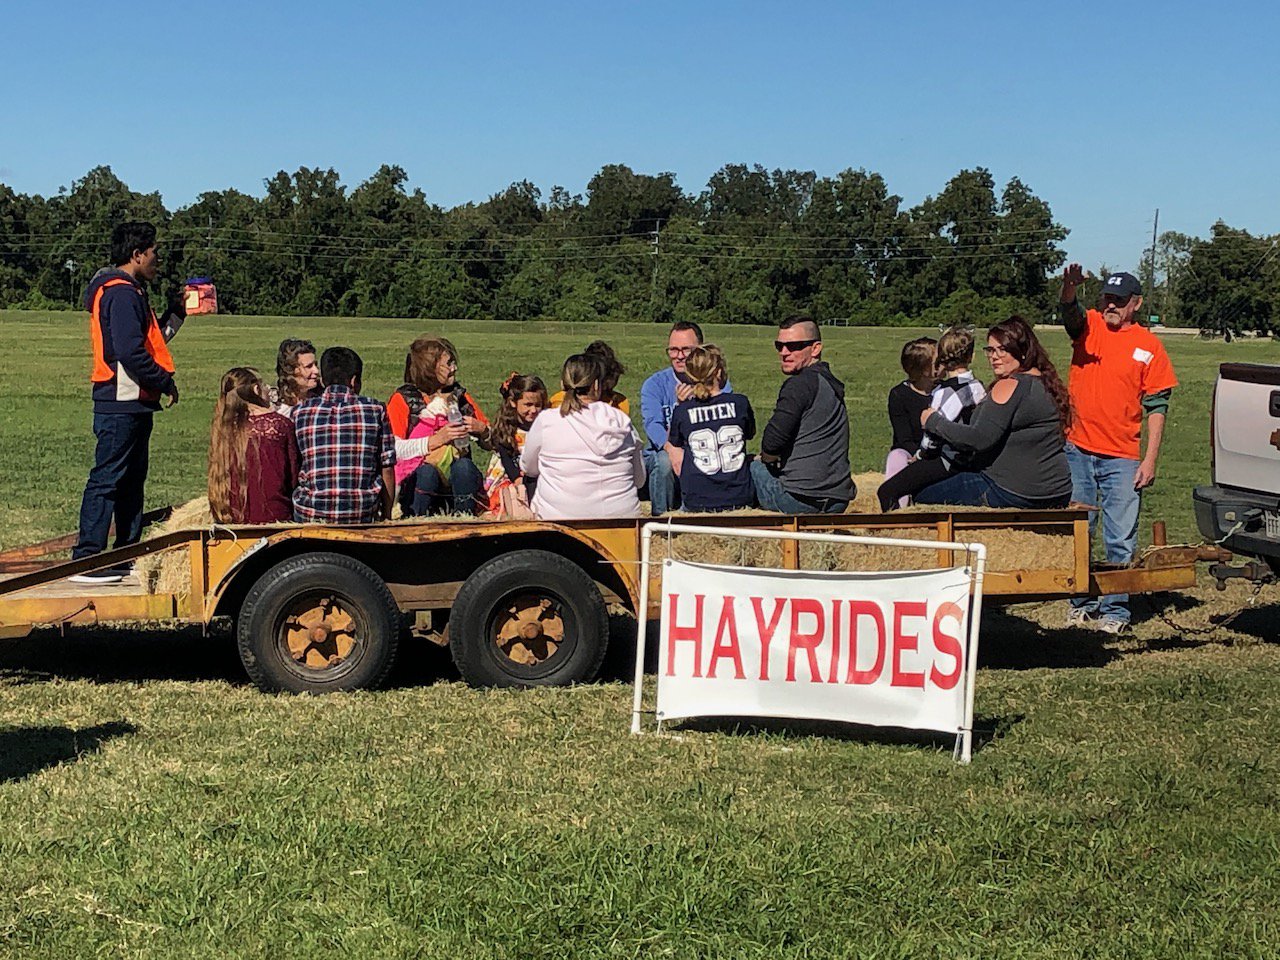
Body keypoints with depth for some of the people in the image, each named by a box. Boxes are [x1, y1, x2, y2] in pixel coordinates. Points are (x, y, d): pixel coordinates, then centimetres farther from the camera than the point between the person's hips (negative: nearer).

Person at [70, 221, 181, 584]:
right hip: (121, 404, -11)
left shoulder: (128, 291, 20)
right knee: (107, 479, -8)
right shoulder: (121, 293, -14)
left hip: (131, 404, 11)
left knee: (131, 481, 14)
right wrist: (166, 382, -12)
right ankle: (87, 560, -6)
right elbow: (130, 352, -22)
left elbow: (146, 339, 17)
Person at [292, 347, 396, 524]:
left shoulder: (300, 412, 4)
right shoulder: (375, 409, 2)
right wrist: (386, 516, 13)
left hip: (311, 515, 1)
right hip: (364, 515, 0)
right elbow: (387, 468, 4)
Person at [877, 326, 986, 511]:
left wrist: (919, 456, 7)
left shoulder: (942, 393, -17)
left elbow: (932, 441, -16)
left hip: (947, 465, -9)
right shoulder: (979, 388, 6)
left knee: (885, 493, -8)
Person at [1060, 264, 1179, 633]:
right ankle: (1082, 601, 24)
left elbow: (1157, 406, 2)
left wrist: (1150, 460, -4)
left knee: (1121, 540, -1)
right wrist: (1070, 287, -41)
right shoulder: (1089, 326, 6)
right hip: (1077, 451, 2)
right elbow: (1068, 312, -18)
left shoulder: (1149, 346, 2)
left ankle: (1115, 609, 9)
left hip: (1122, 458, -2)